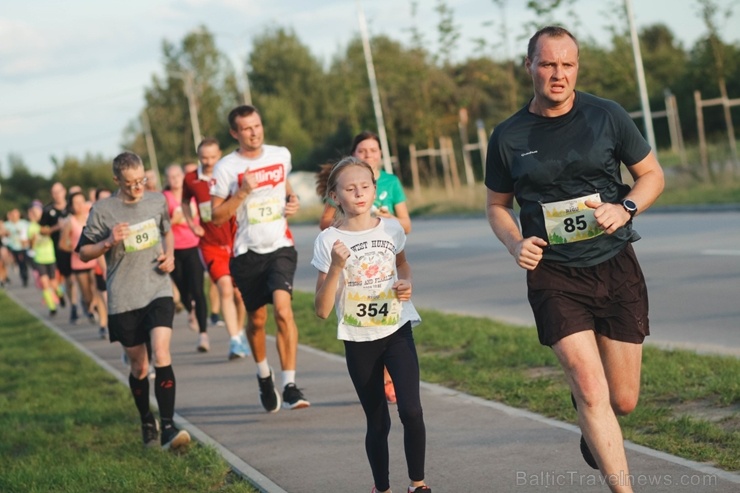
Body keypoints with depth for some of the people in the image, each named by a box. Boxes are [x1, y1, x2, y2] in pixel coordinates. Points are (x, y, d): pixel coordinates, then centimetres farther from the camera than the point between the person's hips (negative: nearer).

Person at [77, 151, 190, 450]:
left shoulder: (157, 201, 4)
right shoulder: (103, 210, -5)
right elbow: (83, 253, 3)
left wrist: (170, 255, 5)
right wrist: (108, 242, -15)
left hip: (158, 291, 1)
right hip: (123, 299, -1)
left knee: (161, 355, -18)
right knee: (138, 366, 9)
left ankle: (168, 428, -17)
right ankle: (147, 423, 32)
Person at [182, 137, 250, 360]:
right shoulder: (191, 179, 0)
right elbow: (185, 202, 20)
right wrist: (192, 225, 7)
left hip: (235, 241, 0)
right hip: (210, 244, 0)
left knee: (239, 293, 8)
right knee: (225, 290, -16)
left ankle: (240, 333, 31)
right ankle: (235, 342, -19)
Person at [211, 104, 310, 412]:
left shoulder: (281, 155, 4)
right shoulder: (226, 168, -7)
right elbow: (217, 217, -7)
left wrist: (293, 200, 6)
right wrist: (242, 193, -20)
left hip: (280, 247, 1)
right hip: (247, 252, -1)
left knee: (283, 309, -20)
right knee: (256, 319, 11)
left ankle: (289, 386, -19)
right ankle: (264, 376, 39)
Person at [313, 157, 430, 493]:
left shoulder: (391, 229, -1)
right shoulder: (328, 241, -10)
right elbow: (322, 310, -12)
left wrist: (406, 283, 1)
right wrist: (336, 268, -24)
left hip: (397, 330, 1)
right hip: (358, 341, -1)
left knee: (411, 411, -14)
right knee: (378, 422, 7)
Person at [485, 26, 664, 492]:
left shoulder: (606, 115, -2)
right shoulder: (508, 137, -1)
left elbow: (652, 174, 7)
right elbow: (498, 206, 12)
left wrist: (625, 208, -14)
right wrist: (516, 244, -8)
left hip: (615, 266, 1)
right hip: (554, 276, -1)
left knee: (623, 400, 9)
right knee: (590, 388, -16)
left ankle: (592, 431, 46)